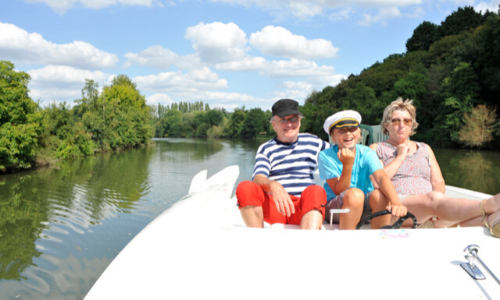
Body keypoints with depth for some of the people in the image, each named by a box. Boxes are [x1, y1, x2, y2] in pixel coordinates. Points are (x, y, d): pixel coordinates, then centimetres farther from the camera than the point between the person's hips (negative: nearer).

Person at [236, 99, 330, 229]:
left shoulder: (313, 142, 20)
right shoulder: (265, 149, 11)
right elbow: (258, 178, -6)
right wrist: (273, 186, -29)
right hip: (273, 207, -1)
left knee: (317, 191, -32)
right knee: (245, 187, -26)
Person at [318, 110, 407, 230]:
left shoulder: (367, 153, -7)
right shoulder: (326, 156, -13)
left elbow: (381, 177, -25)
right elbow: (339, 192, -17)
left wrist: (396, 202, -42)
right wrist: (348, 165, -31)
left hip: (363, 207, 3)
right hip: (334, 209, -3)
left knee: (380, 194, -28)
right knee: (355, 193, -33)